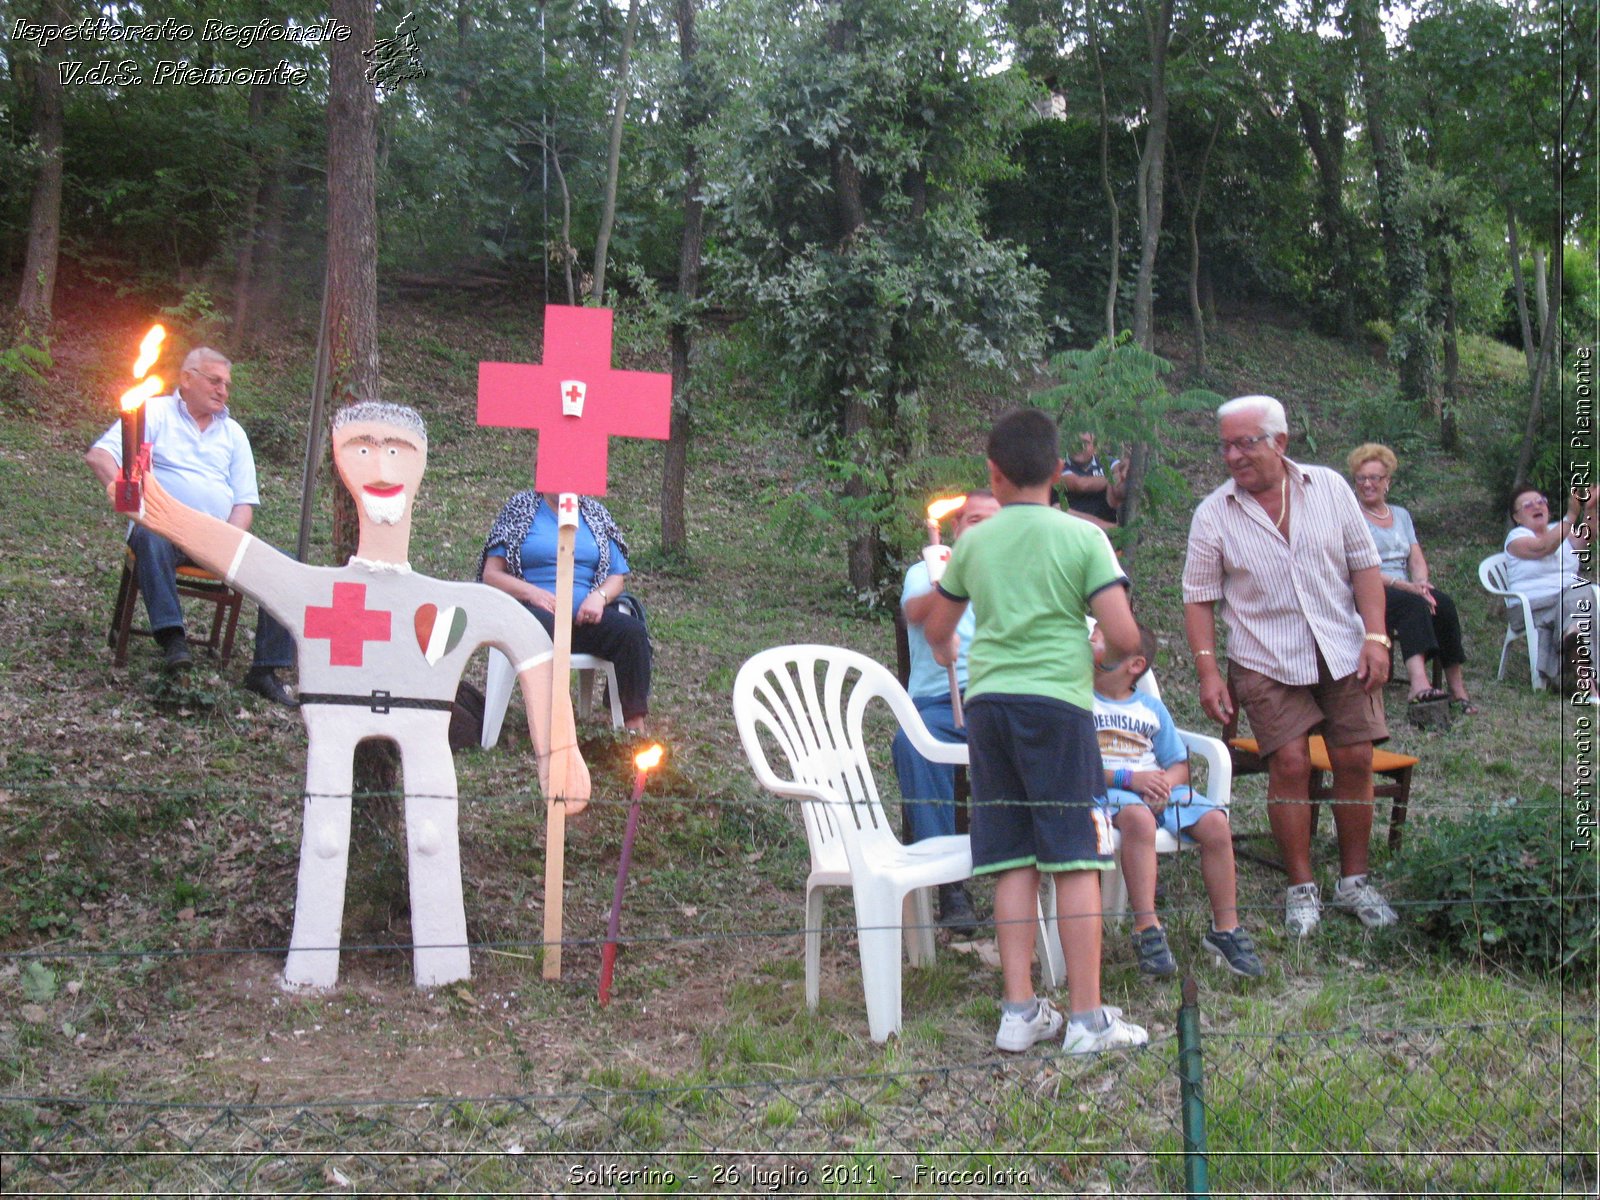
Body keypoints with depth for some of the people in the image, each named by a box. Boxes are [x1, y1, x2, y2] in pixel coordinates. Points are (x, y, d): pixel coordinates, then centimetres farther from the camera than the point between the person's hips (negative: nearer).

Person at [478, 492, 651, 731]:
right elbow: (491, 574, 5)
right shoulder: (521, 508, 12)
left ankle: (635, 725, -29)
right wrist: (532, 592, -12)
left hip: (584, 615, 3)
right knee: (546, 627, -39)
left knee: (633, 631, -26)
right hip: (537, 611, -3)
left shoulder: (595, 514, 21)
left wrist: (599, 596, -6)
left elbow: (617, 577, 18)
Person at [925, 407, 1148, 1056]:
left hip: (987, 703, 4)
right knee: (1075, 860, -1)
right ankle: (1087, 1017, 0)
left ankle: (1020, 1011, 9)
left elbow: (936, 631, 23)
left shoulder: (973, 542, 10)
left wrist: (947, 651, 46)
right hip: (1057, 700, -4)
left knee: (1014, 861, 7)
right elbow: (1124, 637, -7)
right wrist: (1099, 644, 16)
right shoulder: (1083, 537, -1)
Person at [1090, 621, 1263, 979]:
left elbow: (1180, 764, 17)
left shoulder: (1151, 708, 20)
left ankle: (1225, 928, -6)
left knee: (1215, 823, -19)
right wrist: (1127, 778, -16)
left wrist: (1166, 781, -8)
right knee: (1138, 818, -38)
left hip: (1160, 785, 5)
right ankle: (1147, 928, -36)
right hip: (1104, 788, -5)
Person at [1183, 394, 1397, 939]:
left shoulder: (1329, 488, 3)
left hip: (1343, 652, 2)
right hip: (1267, 662, -2)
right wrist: (1208, 671, -8)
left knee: (1355, 759, 1)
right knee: (1290, 763, -8)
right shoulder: (1212, 516, -1)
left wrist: (1375, 636, -3)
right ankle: (1301, 888, 5)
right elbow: (1198, 599, 0)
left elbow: (1364, 565, 6)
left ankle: (1354, 880, 17)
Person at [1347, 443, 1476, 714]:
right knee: (1413, 604, -35)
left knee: (1443, 603, -26)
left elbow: (1417, 560, 13)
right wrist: (1406, 586, -20)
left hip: (1407, 591, 5)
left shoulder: (1401, 515, 23)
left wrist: (1421, 584, -11)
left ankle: (1457, 688, -26)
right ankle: (1419, 683, -56)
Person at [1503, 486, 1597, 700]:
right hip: (1531, 608, -4)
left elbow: (1587, 537, -3)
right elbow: (1544, 547, -18)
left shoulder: (1562, 531, 18)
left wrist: (1589, 510, -22)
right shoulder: (1517, 537, 3)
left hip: (1574, 597, 4)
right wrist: (1571, 515, -26)